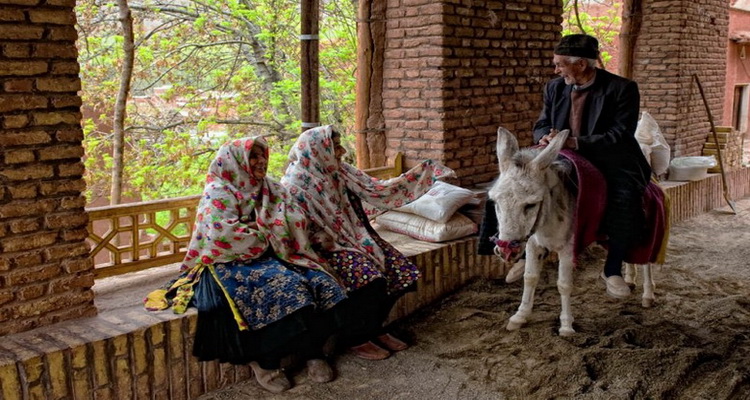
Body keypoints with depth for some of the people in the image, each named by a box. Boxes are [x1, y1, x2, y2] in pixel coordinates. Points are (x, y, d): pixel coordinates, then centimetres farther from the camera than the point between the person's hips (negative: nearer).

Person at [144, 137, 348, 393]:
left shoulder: (272, 190, 13)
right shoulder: (218, 194, -6)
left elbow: (297, 222, 3)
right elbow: (224, 236, -20)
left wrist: (257, 227, -10)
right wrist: (266, 233, -9)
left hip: (271, 257, 6)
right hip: (233, 264, -6)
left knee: (319, 282, -17)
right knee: (283, 287, -31)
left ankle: (312, 352, -8)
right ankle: (264, 362, -17)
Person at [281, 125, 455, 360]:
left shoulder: (341, 172, 5)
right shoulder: (295, 184, -12)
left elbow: (378, 189, 4)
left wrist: (425, 171, 2)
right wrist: (324, 241, -24)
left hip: (355, 238, 7)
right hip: (327, 246, -7)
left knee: (400, 270, -9)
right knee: (368, 276, -30)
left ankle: (374, 328, 7)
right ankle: (356, 339, -9)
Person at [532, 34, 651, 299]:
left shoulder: (621, 89, -10)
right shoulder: (555, 88, 6)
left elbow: (620, 136, -17)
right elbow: (541, 125, 11)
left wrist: (576, 143, -29)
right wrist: (546, 137, -15)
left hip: (610, 162, -4)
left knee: (625, 197, -32)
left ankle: (613, 268, -13)